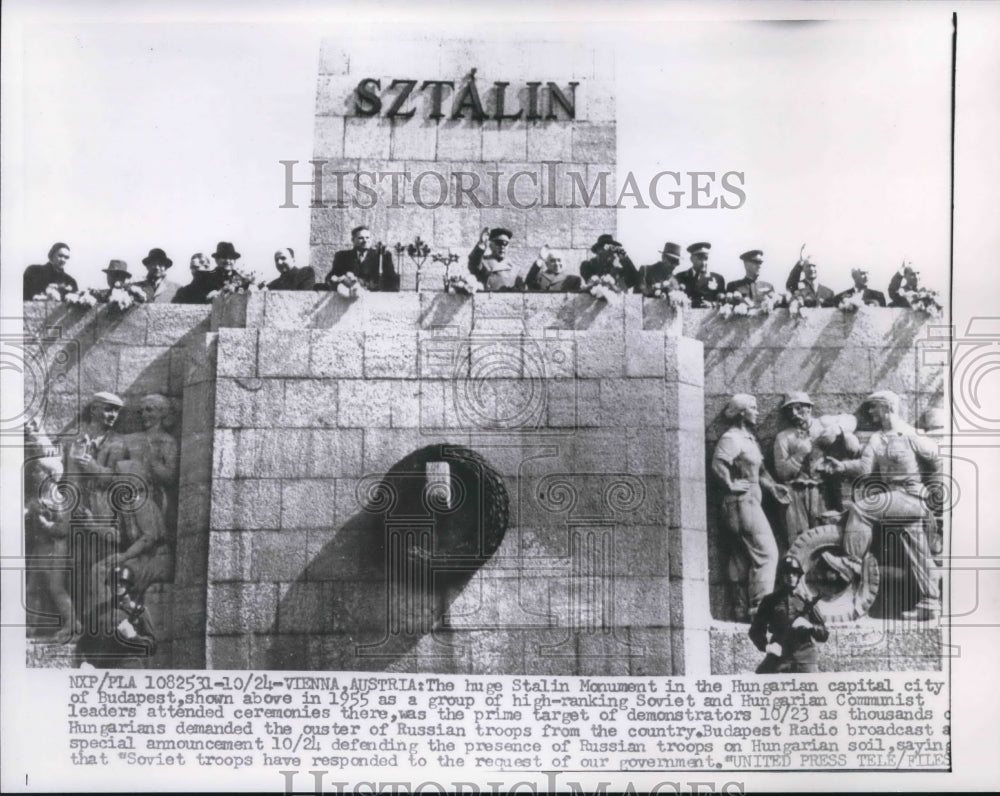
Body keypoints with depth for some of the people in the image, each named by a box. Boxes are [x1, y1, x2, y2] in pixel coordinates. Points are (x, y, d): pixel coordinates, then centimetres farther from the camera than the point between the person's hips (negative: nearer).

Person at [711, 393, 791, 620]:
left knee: (742, 557, 11)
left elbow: (758, 469, 24)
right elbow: (718, 464, -28)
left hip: (750, 502, 10)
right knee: (766, 553, -11)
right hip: (742, 502, -10)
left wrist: (772, 485, 11)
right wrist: (731, 485, -19)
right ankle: (759, 607, -11)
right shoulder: (731, 438, -14)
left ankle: (743, 609, 16)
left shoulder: (749, 438, 17)